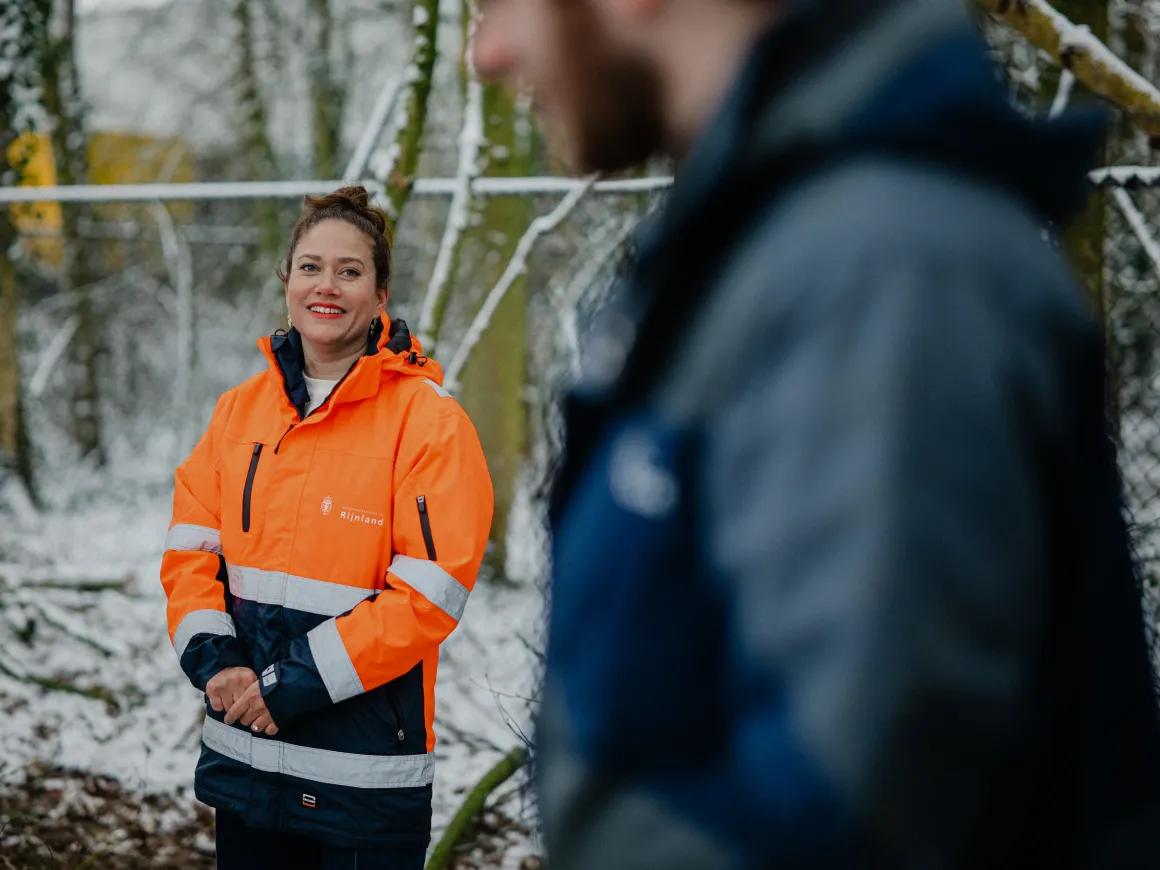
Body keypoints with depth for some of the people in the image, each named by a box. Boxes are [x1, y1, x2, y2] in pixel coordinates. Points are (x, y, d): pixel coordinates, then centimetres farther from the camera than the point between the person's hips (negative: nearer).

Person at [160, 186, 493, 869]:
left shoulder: (429, 420, -9)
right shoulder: (241, 409, 8)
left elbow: (427, 594, -16)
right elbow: (190, 549, 7)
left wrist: (292, 684, -18)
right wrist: (214, 660, -11)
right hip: (243, 754, 5)